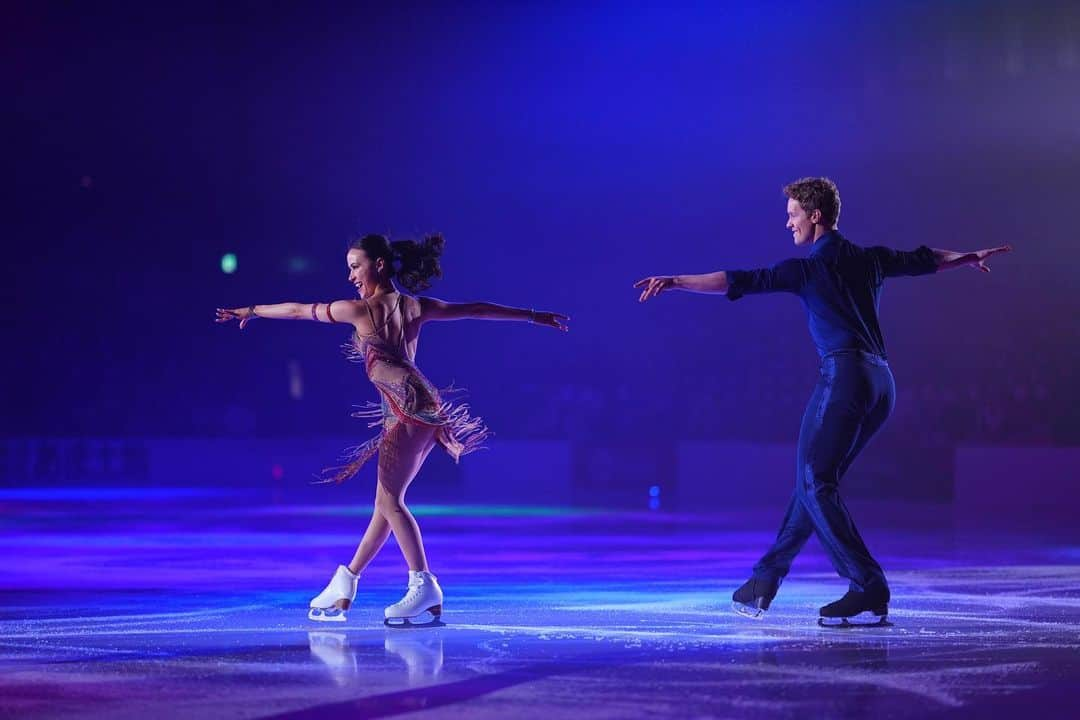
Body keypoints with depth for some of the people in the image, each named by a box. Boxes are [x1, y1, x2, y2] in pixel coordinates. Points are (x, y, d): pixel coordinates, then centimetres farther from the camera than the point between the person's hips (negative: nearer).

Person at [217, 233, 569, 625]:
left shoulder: (359, 309, 0)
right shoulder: (416, 306, 17)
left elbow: (297, 309, 10)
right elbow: (477, 310, 21)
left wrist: (251, 310, 24)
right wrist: (534, 316, 28)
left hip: (408, 404, -9)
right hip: (407, 412, 9)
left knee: (389, 499, -11)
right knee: (387, 499, 12)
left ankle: (424, 584, -19)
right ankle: (344, 584, 21)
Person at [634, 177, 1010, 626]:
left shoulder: (808, 267, -3)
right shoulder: (870, 260, 18)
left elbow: (742, 281, -10)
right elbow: (924, 260, 33)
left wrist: (675, 282, -9)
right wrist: (971, 258, 52)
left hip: (845, 374, -9)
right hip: (882, 382, 9)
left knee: (815, 483, -9)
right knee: (815, 480, 13)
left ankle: (869, 591, -18)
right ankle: (766, 580, 19)